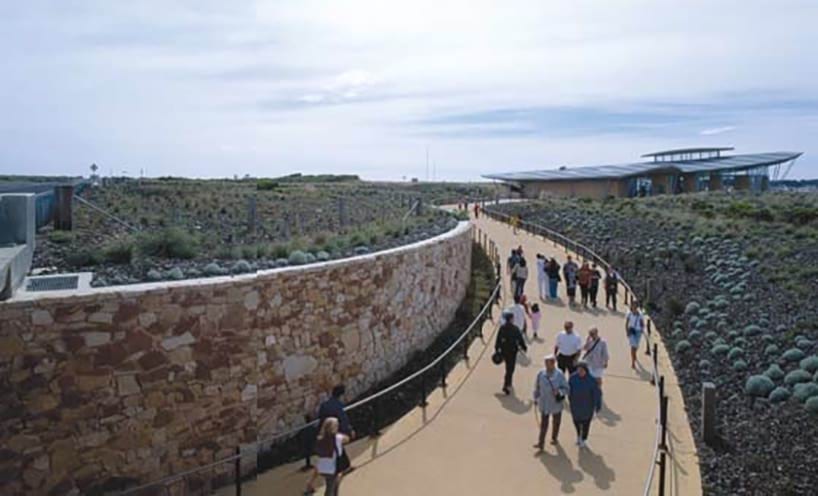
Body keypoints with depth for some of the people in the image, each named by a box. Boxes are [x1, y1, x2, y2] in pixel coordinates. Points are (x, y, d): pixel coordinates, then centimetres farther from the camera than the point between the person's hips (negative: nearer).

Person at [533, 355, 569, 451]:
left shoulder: (559, 375, -19)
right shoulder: (541, 374, -13)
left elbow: (566, 388, -11)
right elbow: (537, 387, 1)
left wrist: (559, 392, -30)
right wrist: (536, 399, 7)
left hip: (556, 403, 0)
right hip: (544, 403, 0)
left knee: (556, 422, 20)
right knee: (543, 423, 1)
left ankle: (554, 438, 45)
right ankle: (541, 443, 8)